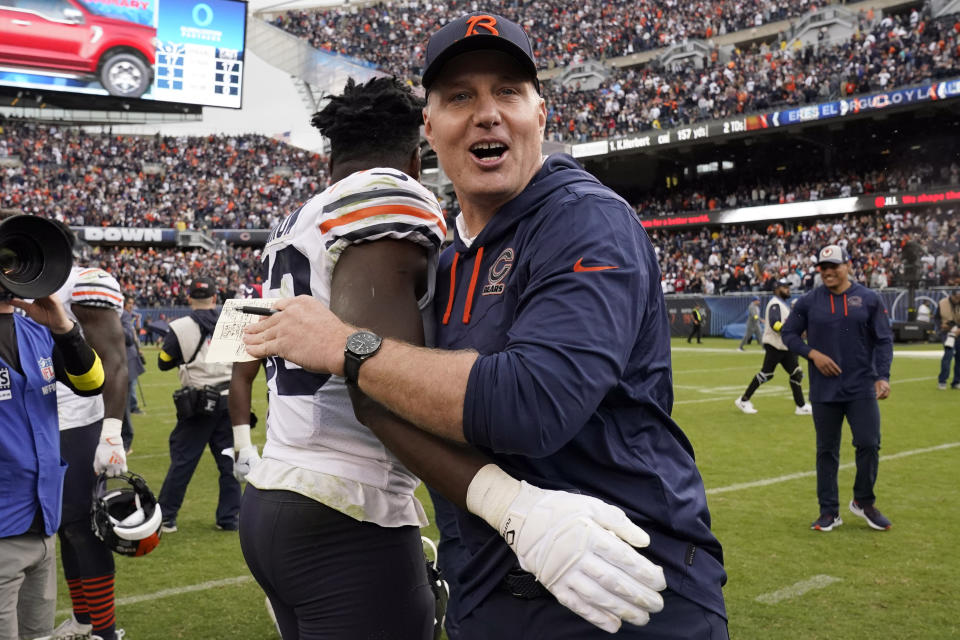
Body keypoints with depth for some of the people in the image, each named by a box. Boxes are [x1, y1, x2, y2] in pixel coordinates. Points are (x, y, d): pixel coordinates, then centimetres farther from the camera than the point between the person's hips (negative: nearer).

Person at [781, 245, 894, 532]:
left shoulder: (869, 299, 0)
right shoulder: (809, 302, 2)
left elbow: (883, 340, 1)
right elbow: (788, 333, 6)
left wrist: (882, 376, -9)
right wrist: (812, 353, -10)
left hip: (862, 388, -1)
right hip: (824, 390, 1)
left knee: (869, 444, -4)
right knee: (826, 451, 7)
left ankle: (864, 502, 20)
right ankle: (829, 511, 19)